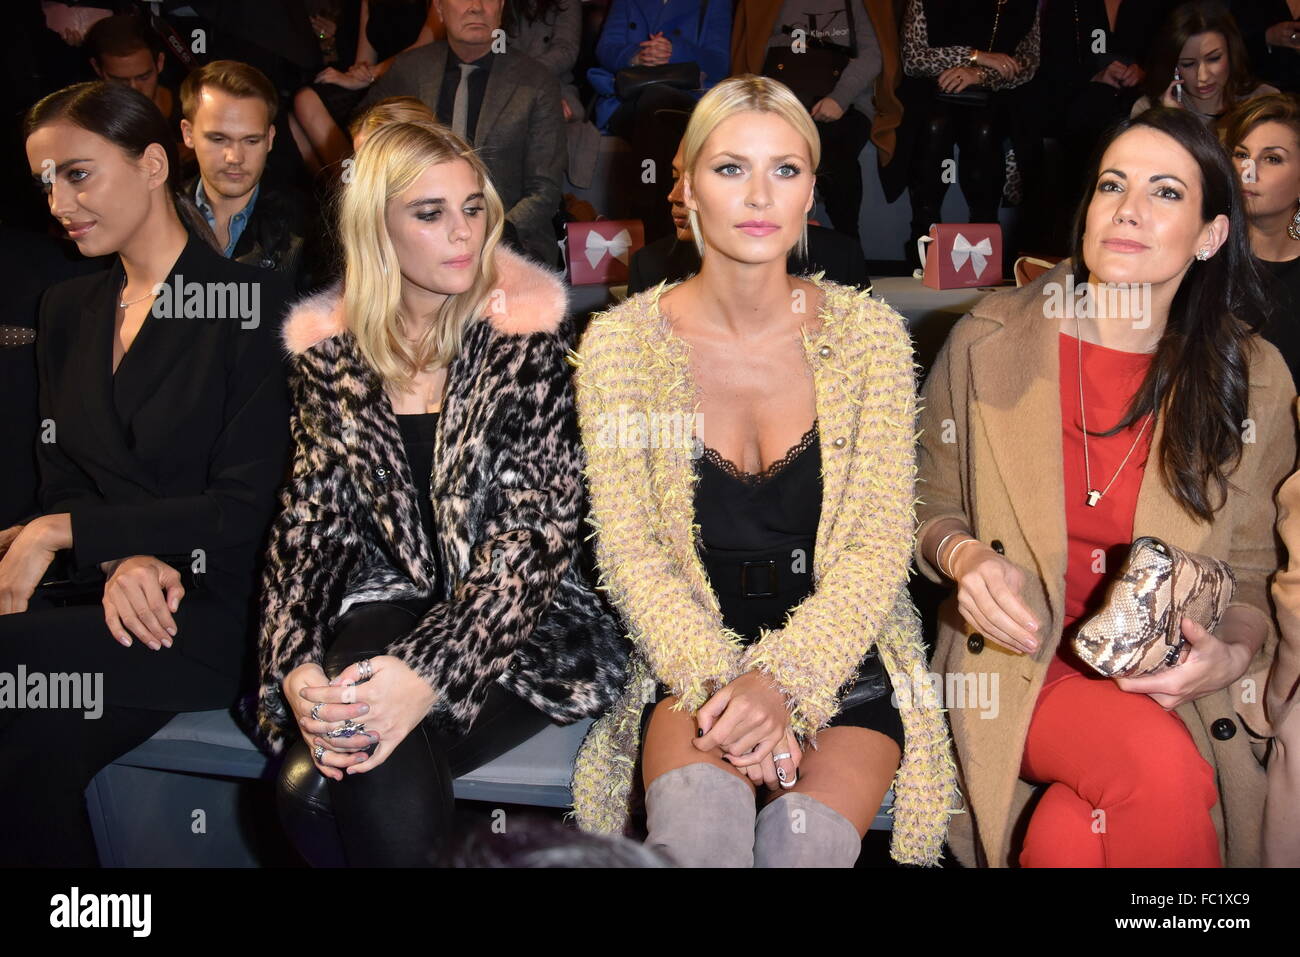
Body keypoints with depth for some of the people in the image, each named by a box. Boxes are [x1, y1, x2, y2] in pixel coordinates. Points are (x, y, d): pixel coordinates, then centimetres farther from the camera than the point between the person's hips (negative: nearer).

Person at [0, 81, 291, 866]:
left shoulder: (253, 304, -6)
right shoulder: (68, 310, 15)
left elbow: (244, 512, -11)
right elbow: (63, 484, 12)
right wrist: (120, 560, -12)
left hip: (215, 611, -5)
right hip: (96, 594, 5)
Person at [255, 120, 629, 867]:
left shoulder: (526, 336, -6)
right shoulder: (329, 349, 6)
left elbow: (536, 528, -13)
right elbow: (311, 515, 4)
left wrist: (429, 671, -25)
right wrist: (294, 664, -13)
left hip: (519, 620, -2)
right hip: (389, 603, 3)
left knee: (320, 784, -25)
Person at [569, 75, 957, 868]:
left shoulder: (867, 333, -3)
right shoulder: (620, 344, -3)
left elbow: (880, 546, -6)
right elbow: (629, 553, -4)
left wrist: (781, 681, -20)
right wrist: (718, 680, -19)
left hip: (842, 653, 1)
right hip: (692, 659, 0)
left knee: (804, 838, -26)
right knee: (699, 818, -30)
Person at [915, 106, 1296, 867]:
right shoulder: (988, 342, 0)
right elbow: (930, 507, 9)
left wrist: (1234, 654, -13)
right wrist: (963, 554, -13)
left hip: (1171, 685, 1)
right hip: (1019, 661, 0)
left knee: (1072, 836, -31)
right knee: (1160, 769, -32)